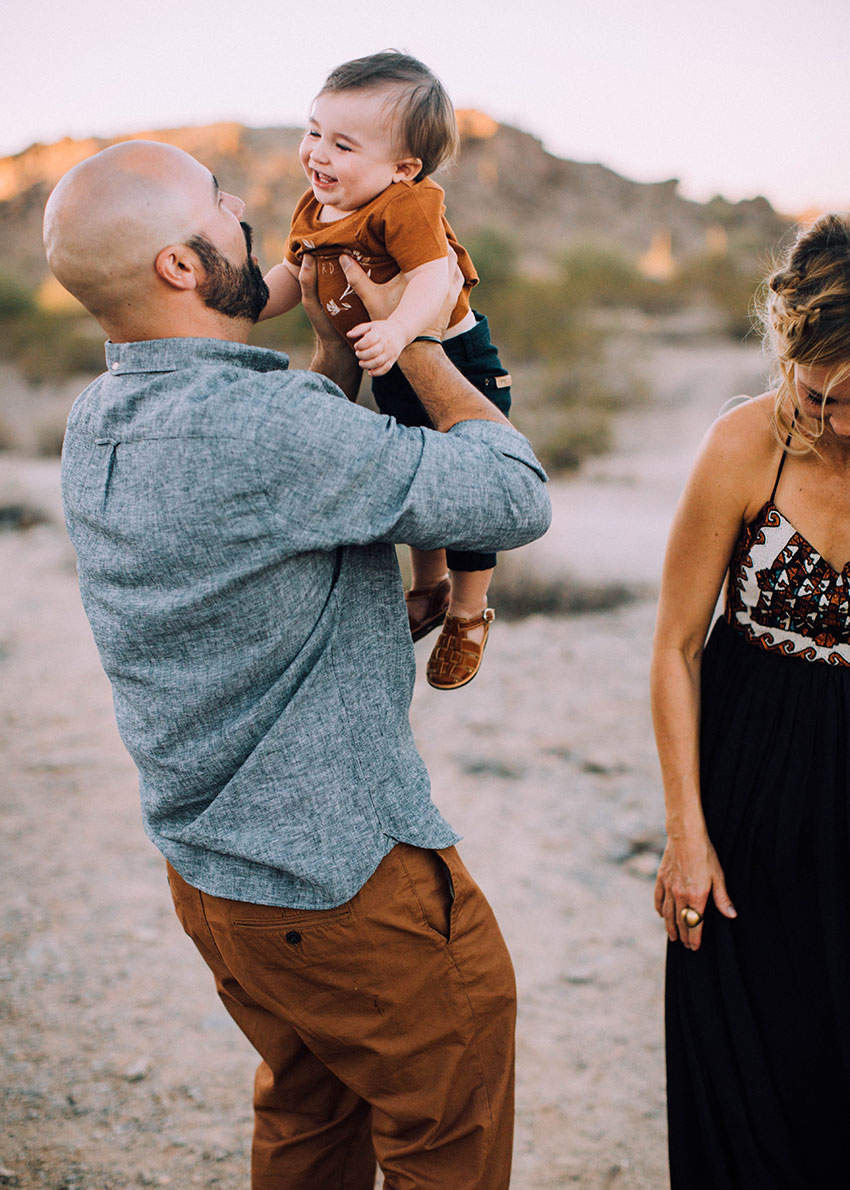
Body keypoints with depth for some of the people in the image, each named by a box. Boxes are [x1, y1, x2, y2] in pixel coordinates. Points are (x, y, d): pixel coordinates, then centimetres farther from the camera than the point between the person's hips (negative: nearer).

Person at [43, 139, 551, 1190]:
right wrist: (408, 336, -9)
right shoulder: (260, 424, -28)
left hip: (205, 861, 9)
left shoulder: (96, 423, 1)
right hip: (347, 884, -9)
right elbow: (517, 498, -20)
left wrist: (337, 346, 7)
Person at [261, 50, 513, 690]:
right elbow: (293, 277, 12)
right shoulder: (314, 210, -2)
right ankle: (429, 588, 48)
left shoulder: (407, 207, -29)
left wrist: (397, 330, -58)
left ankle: (470, 614, 26)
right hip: (392, 374, 8)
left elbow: (435, 277, -42)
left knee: (462, 491, 3)